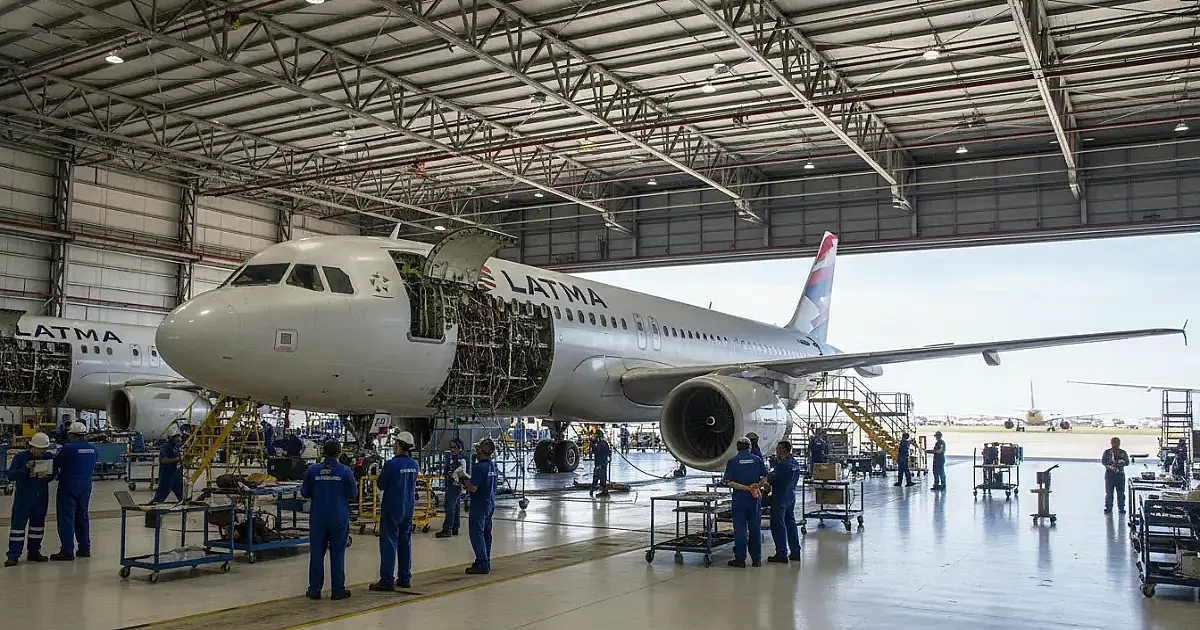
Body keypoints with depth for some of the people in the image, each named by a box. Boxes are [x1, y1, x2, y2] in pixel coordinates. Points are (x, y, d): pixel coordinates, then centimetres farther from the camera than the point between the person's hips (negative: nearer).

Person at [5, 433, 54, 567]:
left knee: (38, 524, 11)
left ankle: (34, 552, 22)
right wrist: (25, 469, -28)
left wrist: (46, 476, -18)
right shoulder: (20, 457, -9)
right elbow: (10, 475, -14)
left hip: (41, 497, 4)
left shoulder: (48, 457, 0)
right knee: (18, 524, -4)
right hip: (23, 497, -4)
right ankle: (13, 555, 0)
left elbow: (53, 474, 5)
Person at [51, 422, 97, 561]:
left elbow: (56, 465, -3)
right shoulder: (93, 449, 4)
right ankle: (85, 548, 19)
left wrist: (57, 474, 16)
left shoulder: (68, 448, -15)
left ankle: (67, 551, -1)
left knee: (66, 518, -1)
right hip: (86, 487, 6)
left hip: (68, 488, -6)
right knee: (82, 517, 16)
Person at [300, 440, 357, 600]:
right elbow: (353, 494, -5)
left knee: (316, 553, 10)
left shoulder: (312, 470, -4)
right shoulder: (345, 471, -8)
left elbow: (304, 493, 2)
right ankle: (338, 590, 10)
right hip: (339, 519, -1)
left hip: (318, 518, 1)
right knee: (337, 554, 6)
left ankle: (314, 590, 14)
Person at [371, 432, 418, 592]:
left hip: (392, 509, -6)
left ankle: (387, 580, -3)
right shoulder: (414, 464, 4)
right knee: (405, 542, 14)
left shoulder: (392, 464, -18)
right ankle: (405, 577, 18)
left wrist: (383, 484, 8)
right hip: (408, 509, 7)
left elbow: (380, 485, -11)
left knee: (389, 543, -2)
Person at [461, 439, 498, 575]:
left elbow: (473, 488, -23)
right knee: (486, 533, 15)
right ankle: (486, 562, 21)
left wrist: (463, 478, -8)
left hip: (479, 505, -9)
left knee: (476, 533, -4)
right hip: (490, 503, 9)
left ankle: (482, 564, -5)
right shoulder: (493, 465, 7)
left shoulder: (479, 467, -20)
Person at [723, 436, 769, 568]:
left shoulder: (732, 461, -3)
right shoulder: (758, 459, 3)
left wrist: (745, 487, -11)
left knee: (740, 528, 3)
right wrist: (755, 486, -3)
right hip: (755, 498, 2)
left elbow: (728, 482, -10)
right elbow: (764, 479, 0)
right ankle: (757, 559, 13)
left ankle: (740, 559, 5)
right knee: (755, 528, 9)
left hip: (739, 498, -2)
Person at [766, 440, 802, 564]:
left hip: (780, 498, -9)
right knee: (790, 523, 14)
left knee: (778, 525, -2)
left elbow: (772, 479, -18)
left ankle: (781, 554, -1)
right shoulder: (795, 463, 9)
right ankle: (795, 552, 18)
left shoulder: (782, 464, -19)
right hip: (791, 495, 9)